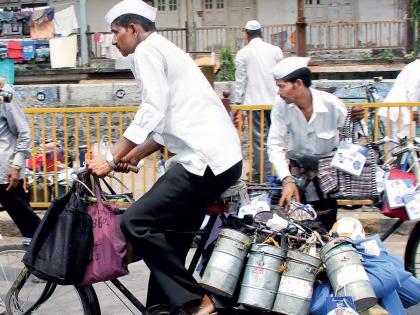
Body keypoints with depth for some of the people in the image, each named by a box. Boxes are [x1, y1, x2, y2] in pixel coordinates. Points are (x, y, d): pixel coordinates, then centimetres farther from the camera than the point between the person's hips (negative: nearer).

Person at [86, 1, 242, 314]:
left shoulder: (147, 49, -3)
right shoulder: (165, 49, 27)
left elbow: (152, 112, -15)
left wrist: (111, 159, -12)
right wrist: (133, 156, 30)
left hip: (206, 160, -10)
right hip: (221, 158, 10)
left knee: (136, 222, -11)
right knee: (170, 239, 14)